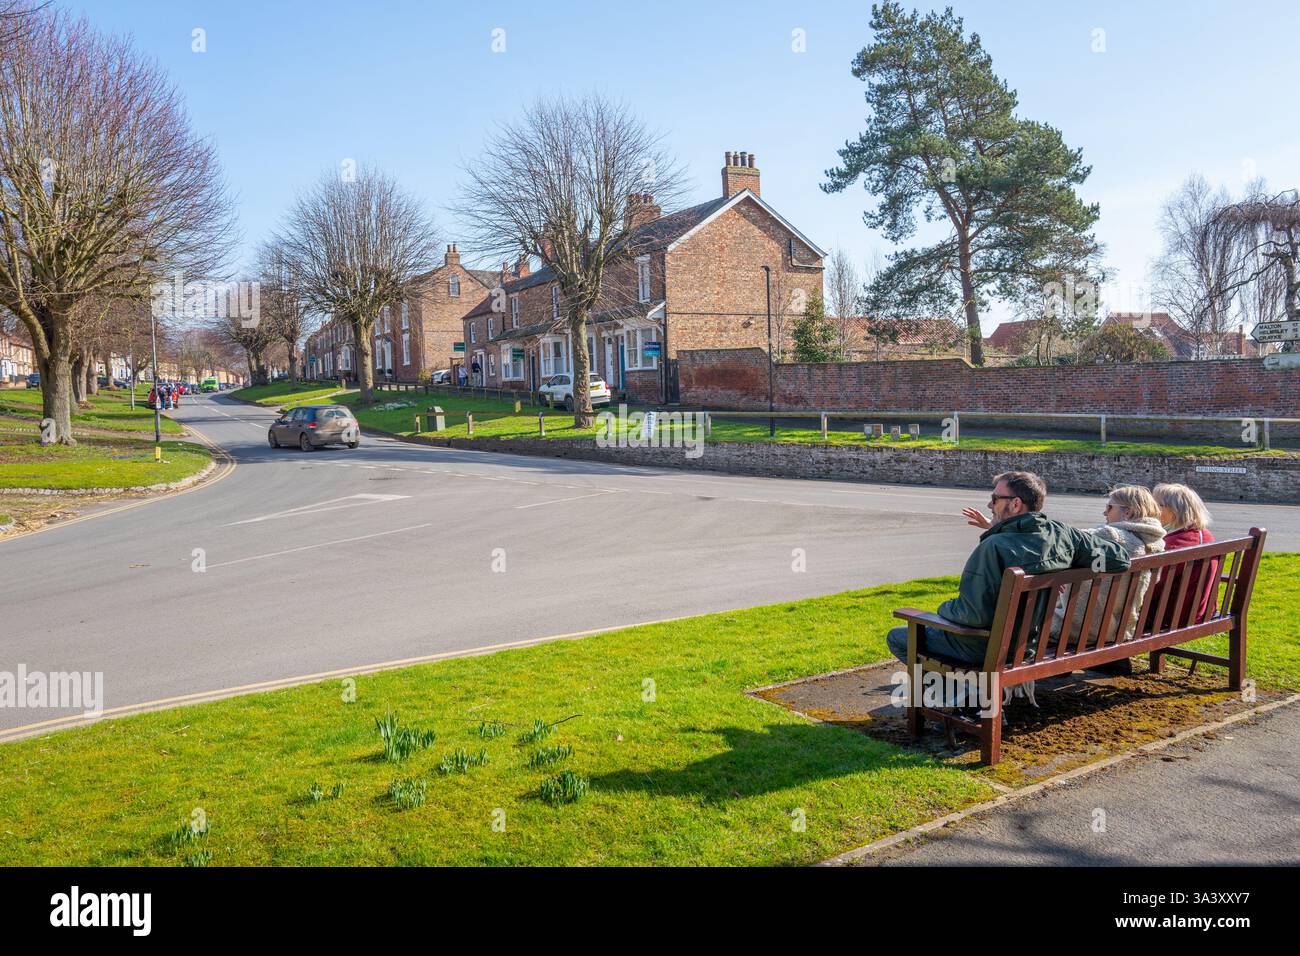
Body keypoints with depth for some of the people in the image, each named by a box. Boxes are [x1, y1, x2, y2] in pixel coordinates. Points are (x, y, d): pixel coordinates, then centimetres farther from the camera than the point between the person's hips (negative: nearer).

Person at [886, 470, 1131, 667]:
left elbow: (973, 614, -31)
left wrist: (944, 608, -8)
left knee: (897, 638, 6)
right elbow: (1120, 559, -1)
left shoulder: (994, 547, -30)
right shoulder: (1064, 534, -11)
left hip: (991, 650, -8)